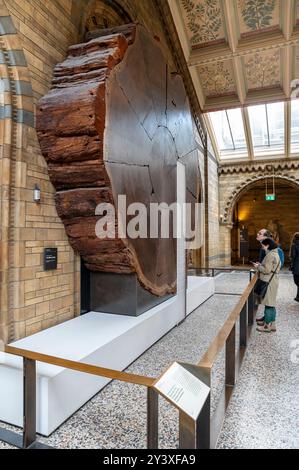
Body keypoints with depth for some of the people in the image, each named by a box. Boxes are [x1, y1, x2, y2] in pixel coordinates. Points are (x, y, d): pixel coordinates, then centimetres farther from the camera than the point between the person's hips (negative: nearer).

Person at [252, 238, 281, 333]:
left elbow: (267, 270, -21)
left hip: (269, 282, -10)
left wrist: (258, 267, -7)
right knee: (269, 302, 16)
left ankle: (269, 325, 5)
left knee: (269, 303, -3)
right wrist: (261, 265, 9)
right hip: (271, 280, 10)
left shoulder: (270, 255, -19)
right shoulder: (274, 253, 13)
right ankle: (267, 319, 27)